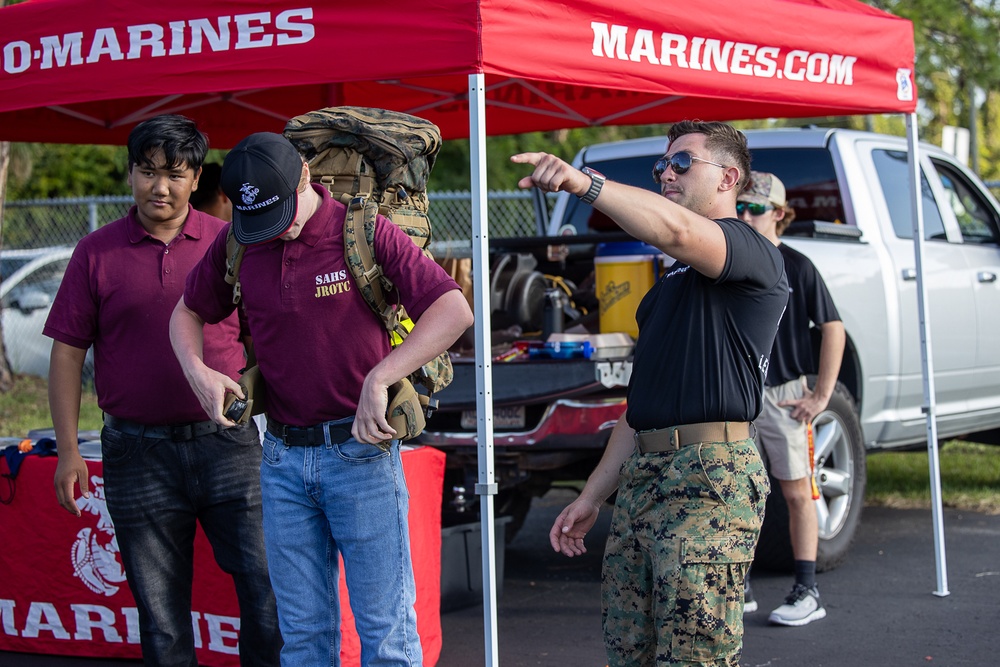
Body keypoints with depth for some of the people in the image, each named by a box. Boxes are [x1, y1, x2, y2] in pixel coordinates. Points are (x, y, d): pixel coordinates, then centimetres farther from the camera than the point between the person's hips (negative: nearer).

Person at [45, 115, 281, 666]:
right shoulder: (97, 253, 3)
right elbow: (67, 353, 5)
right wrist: (68, 450, 0)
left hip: (227, 441, 0)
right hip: (138, 453, 0)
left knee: (270, 594, -1)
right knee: (161, 616, 9)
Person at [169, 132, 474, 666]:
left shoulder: (363, 232, -9)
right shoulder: (235, 246, 4)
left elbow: (454, 310, -17)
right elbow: (188, 312, 21)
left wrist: (379, 379, -25)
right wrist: (197, 370, 0)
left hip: (359, 452, -4)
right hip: (283, 457, 4)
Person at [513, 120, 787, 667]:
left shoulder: (753, 253, -1)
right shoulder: (670, 283, 27)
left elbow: (672, 230, -25)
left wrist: (584, 183, -32)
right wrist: (592, 496, 23)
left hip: (709, 477, -9)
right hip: (642, 477, 9)